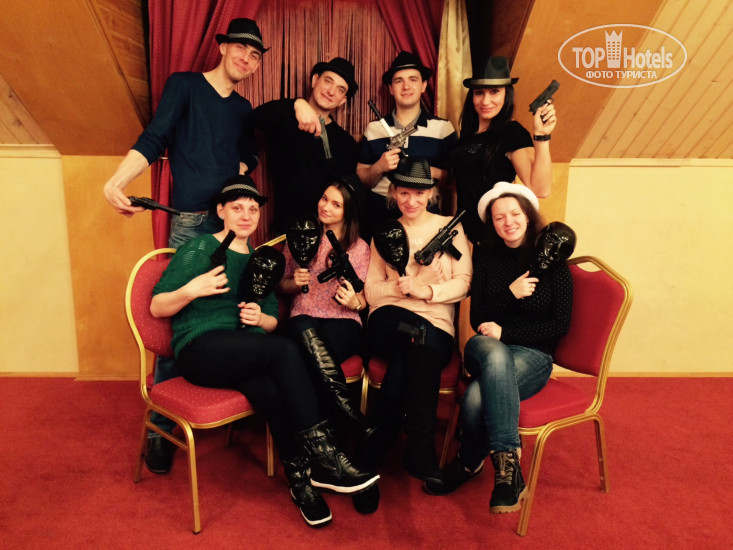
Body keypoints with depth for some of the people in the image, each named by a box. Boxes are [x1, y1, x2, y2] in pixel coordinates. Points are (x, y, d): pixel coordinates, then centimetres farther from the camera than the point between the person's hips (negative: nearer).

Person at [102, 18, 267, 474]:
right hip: (191, 223, -4)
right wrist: (117, 181, -21)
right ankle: (161, 426, 5)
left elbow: (248, 157, 14)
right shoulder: (184, 85, 5)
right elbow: (154, 139, -6)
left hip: (234, 221, 5)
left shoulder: (244, 109, 19)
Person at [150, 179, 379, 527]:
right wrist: (192, 289, -19)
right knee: (285, 349, -31)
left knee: (272, 389, -32)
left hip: (247, 352, 5)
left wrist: (260, 318, -1)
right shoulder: (200, 250, 2)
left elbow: (273, 320, 23)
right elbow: (157, 307, 0)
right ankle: (324, 459, -27)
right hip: (200, 349, -5)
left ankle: (300, 478, -18)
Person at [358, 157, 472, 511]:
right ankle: (421, 456, -33)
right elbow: (372, 291, 12)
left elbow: (464, 282, 6)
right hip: (389, 322, 1)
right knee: (421, 340, -35)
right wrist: (402, 288, -8)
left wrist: (428, 290, -11)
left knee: (407, 360, -35)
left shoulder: (450, 228, 16)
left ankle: (368, 458, -28)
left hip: (437, 325, 0)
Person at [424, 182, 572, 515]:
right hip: (485, 346, 2)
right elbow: (477, 318, 4)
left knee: (478, 397, -35)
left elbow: (561, 325, -3)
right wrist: (510, 294, -13)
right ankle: (507, 459, -25)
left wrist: (505, 331, -12)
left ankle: (469, 463, -13)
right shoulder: (485, 256, 8)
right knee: (495, 356, -39)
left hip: (532, 354, -2)